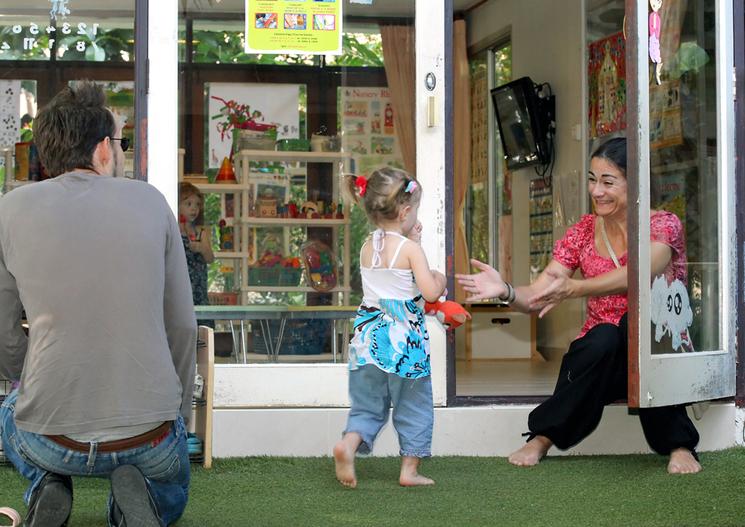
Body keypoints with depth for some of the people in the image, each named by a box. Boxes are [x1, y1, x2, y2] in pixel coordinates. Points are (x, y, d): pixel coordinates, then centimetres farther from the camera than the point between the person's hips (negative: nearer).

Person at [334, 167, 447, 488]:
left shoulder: (367, 248, 7)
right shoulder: (409, 249, -11)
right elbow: (430, 292, -15)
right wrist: (440, 280, 6)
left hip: (369, 337, 5)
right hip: (404, 339, -5)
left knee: (368, 404, 13)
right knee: (413, 406, 10)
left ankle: (348, 444, -13)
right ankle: (410, 470, 12)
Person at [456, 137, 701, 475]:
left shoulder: (663, 225, -7)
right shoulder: (584, 232, 4)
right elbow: (536, 298, -4)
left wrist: (571, 288, -44)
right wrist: (504, 291, -27)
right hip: (599, 359, 2)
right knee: (602, 338, -33)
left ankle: (678, 443, -22)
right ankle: (542, 437, -15)